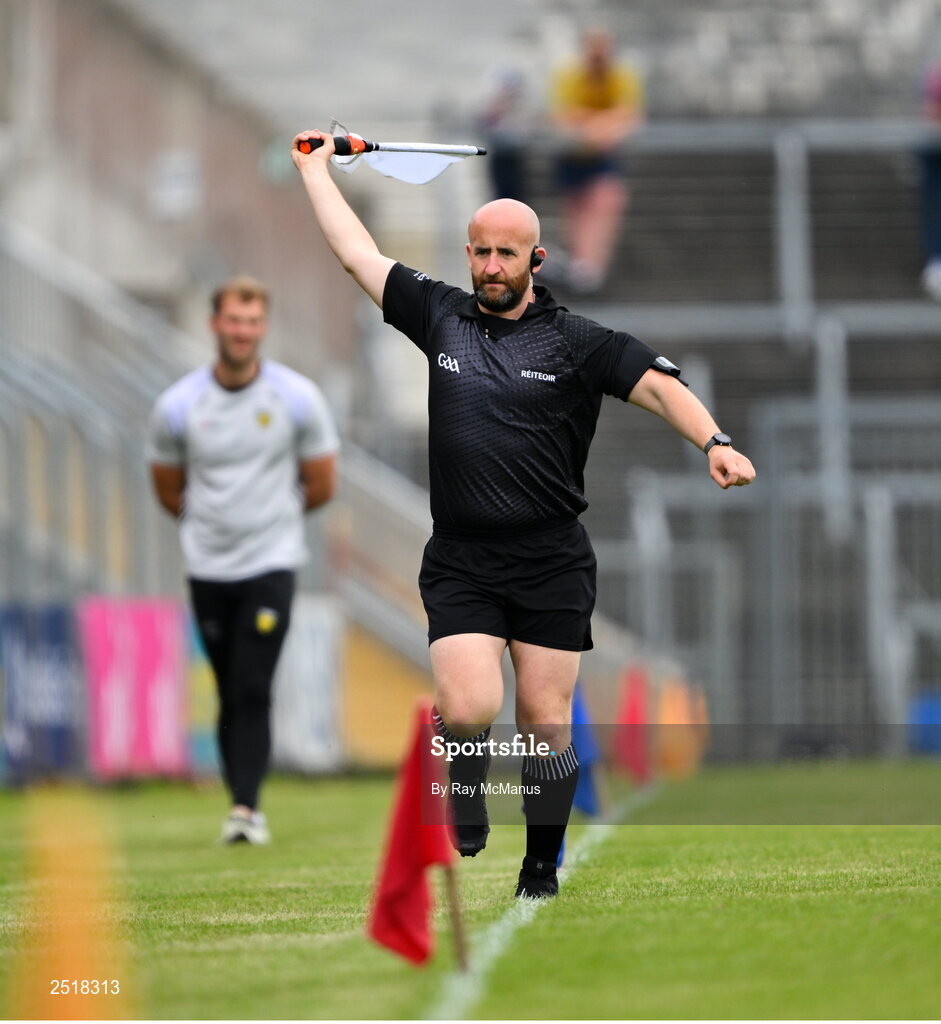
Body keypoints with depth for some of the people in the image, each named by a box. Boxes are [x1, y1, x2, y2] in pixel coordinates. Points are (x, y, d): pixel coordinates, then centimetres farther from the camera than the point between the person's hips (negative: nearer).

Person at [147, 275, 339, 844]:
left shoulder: (298, 398, -4)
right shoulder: (178, 406, -3)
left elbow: (321, 485, 7)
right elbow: (170, 492, 12)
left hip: (271, 562, -2)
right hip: (208, 564, 2)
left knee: (253, 690, -13)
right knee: (231, 694, 6)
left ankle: (246, 806, -18)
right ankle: (245, 806, 13)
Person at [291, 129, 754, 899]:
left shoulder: (575, 342, 0)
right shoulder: (441, 316, 8)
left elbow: (659, 384, -9)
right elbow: (358, 253, 16)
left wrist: (713, 442, -26)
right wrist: (317, 167, 24)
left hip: (552, 566, -1)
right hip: (460, 566, 1)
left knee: (547, 721, 2)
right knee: (468, 709, -16)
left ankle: (542, 867, 17)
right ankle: (464, 826, 13)